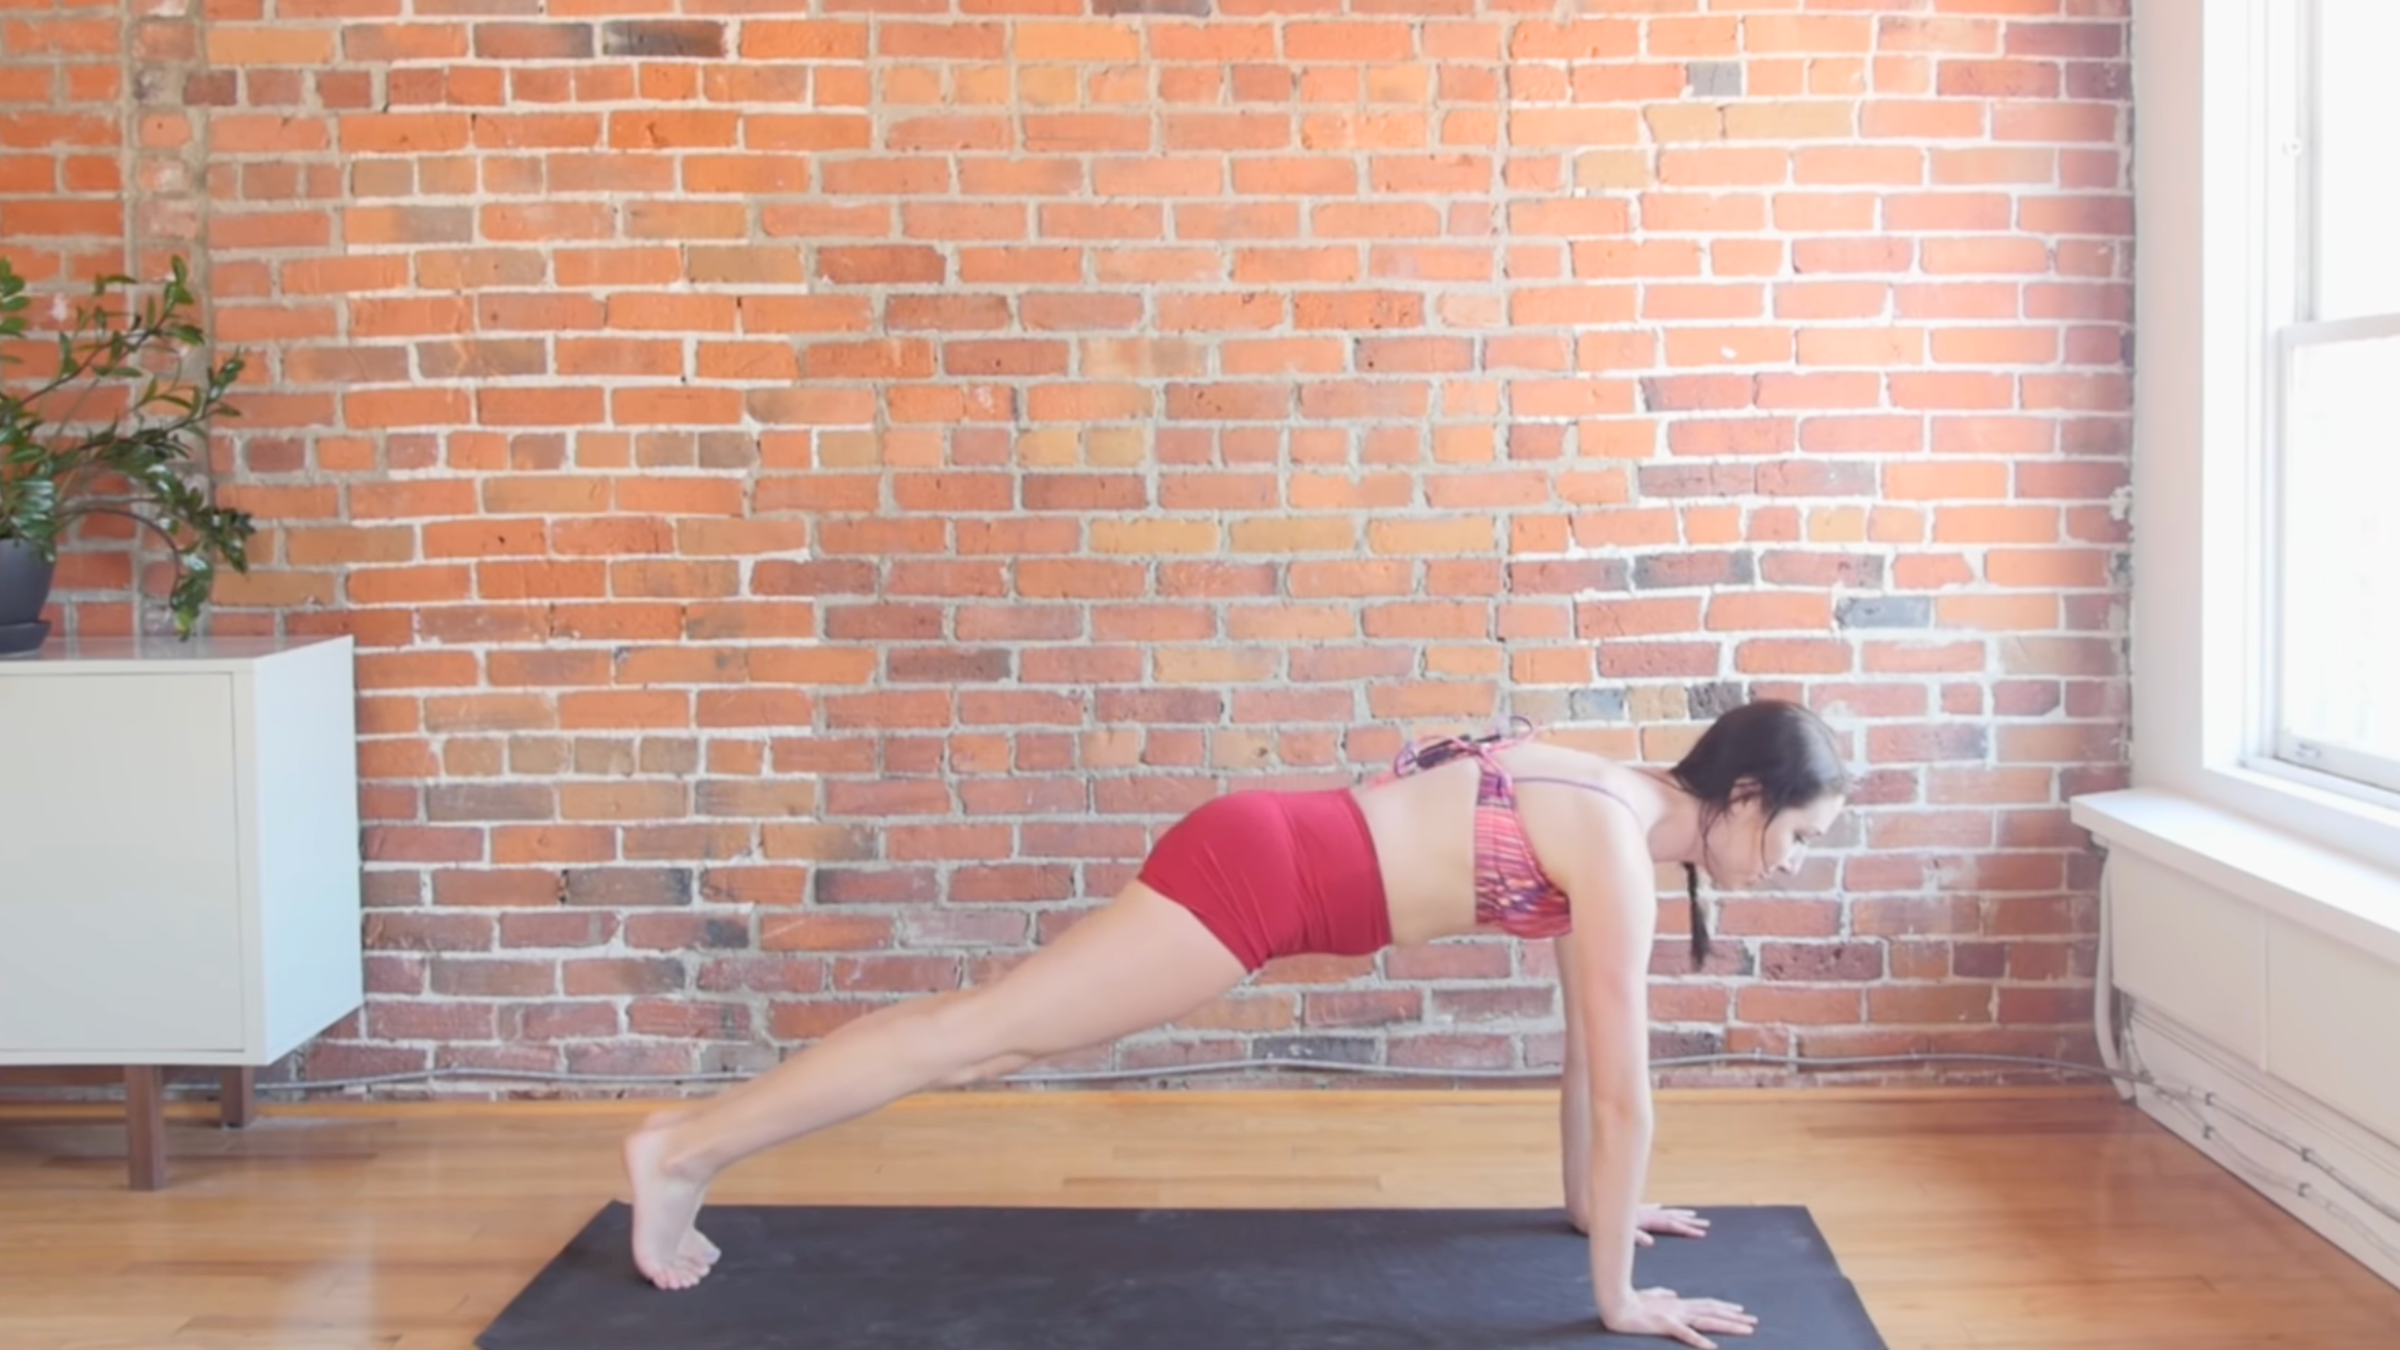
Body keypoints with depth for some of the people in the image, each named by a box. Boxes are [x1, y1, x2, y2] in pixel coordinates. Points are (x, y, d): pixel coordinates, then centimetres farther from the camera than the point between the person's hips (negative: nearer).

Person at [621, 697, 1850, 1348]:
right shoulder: (1619, 851, -15)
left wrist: (1590, 1202, 26)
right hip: (1256, 872, -8)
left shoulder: (1612, 809, 12)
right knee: (981, 1033, -4)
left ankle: (689, 1150, 19)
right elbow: (1623, 1085, -15)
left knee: (995, 1040, 12)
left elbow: (1589, 1037, 21)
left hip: (1269, 859, 8)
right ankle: (683, 1148, 4)